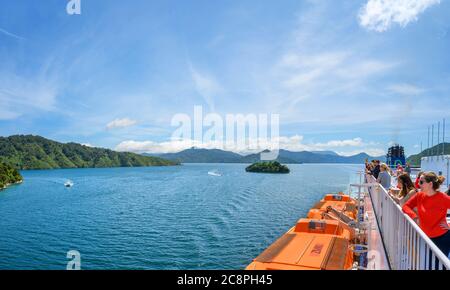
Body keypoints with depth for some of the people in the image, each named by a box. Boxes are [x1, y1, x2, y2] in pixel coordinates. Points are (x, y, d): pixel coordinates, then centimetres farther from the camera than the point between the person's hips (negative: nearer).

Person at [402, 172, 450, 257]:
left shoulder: (443, 198, -17)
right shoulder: (419, 195, -3)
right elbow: (406, 206, 0)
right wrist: (414, 216, -18)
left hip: (443, 238, -5)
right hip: (427, 237, 5)